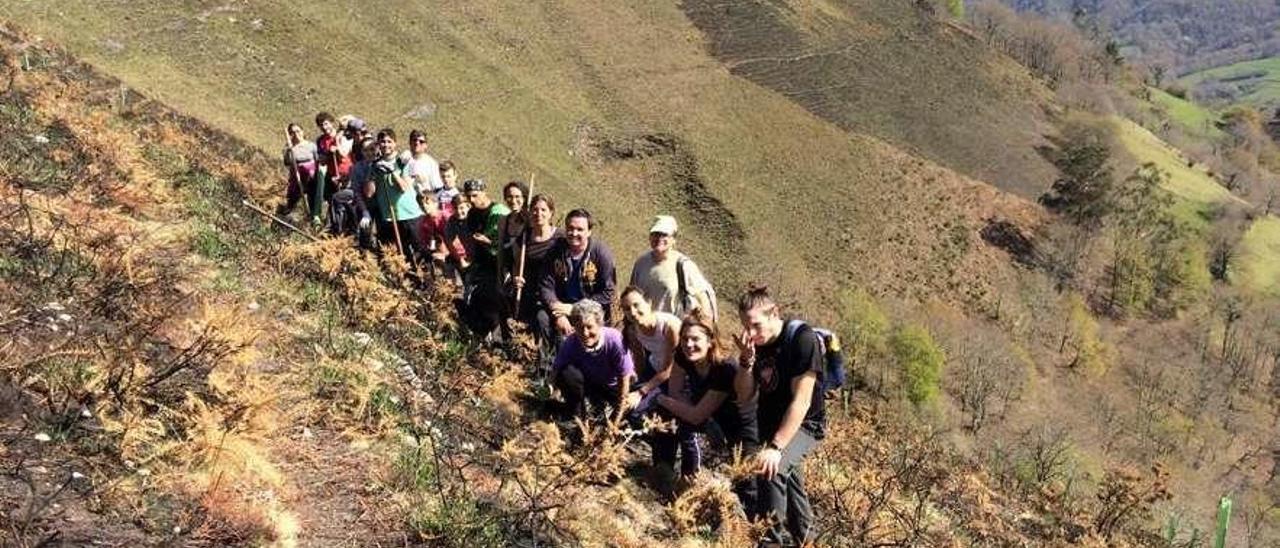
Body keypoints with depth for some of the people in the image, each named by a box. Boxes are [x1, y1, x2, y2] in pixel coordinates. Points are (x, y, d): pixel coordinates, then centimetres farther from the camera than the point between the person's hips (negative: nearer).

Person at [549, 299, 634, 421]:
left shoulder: (614, 340, -32)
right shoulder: (570, 343, -27)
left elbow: (624, 377, -21)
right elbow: (555, 370, -12)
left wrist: (619, 413, -15)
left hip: (612, 386, 0)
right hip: (588, 382, 0)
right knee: (567, 373, -30)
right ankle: (575, 414, -6)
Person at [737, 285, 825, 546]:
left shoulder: (802, 339, -24)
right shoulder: (755, 343, -4)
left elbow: (801, 401, -28)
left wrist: (775, 447, -33)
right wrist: (747, 360, -20)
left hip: (803, 425, -7)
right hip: (768, 422, 7)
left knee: (772, 470, -30)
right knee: (787, 474, 22)